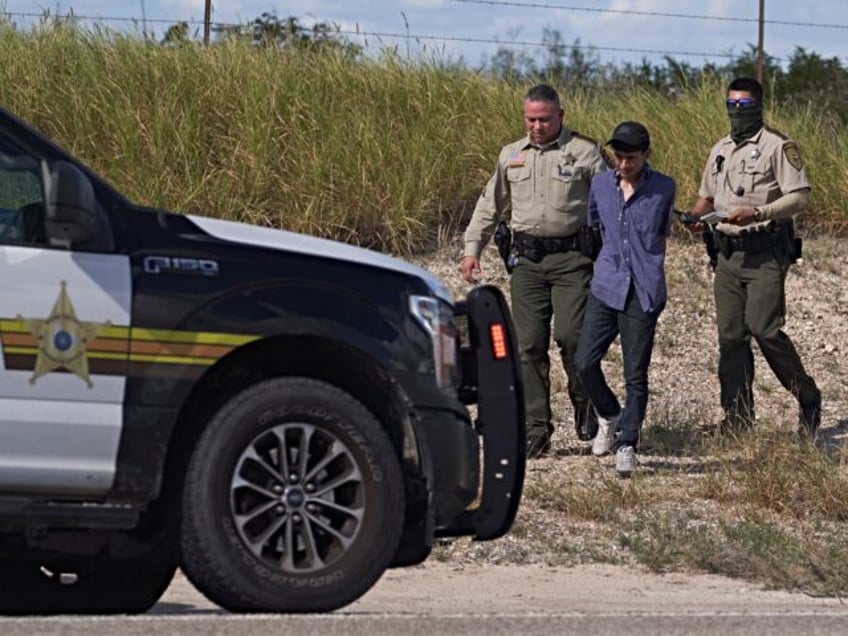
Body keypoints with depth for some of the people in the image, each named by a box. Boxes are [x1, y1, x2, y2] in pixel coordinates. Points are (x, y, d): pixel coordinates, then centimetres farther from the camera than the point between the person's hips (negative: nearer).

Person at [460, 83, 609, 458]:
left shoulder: (585, 152, 1)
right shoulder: (511, 156, 14)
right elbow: (490, 205, 23)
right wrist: (472, 248, 15)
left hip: (571, 257, -4)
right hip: (527, 259, 4)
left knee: (570, 335, -16)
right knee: (528, 345, -1)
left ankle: (583, 402, 11)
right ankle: (535, 430, 3)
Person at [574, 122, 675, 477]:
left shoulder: (664, 189, 2)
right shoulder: (600, 186, 6)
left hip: (643, 292, -2)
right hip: (606, 287, 2)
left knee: (636, 373, -2)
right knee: (584, 362, -3)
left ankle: (627, 445, 6)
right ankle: (609, 417, 24)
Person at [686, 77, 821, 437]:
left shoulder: (778, 146, -4)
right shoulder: (720, 150, 17)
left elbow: (799, 197, -11)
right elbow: (706, 196, 26)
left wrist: (757, 213, -23)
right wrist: (697, 215, 3)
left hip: (765, 254, -7)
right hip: (727, 254, 7)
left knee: (763, 328, -16)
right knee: (730, 336, 4)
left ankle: (808, 399, 1)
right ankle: (737, 416, 9)